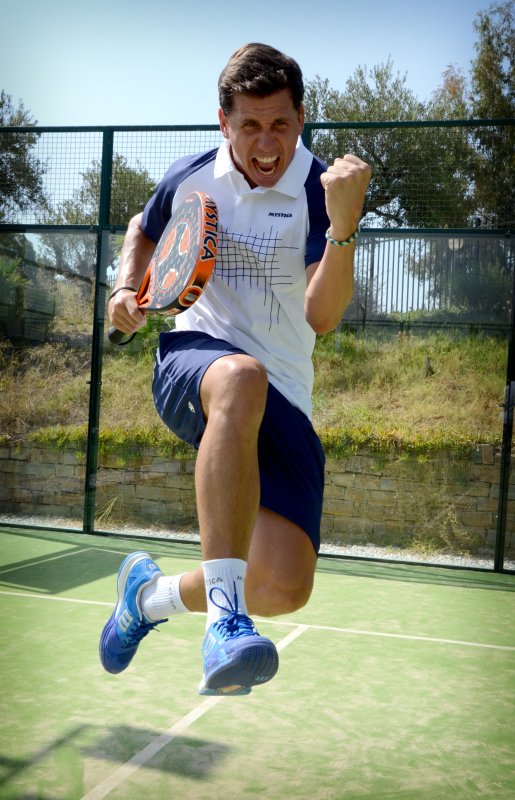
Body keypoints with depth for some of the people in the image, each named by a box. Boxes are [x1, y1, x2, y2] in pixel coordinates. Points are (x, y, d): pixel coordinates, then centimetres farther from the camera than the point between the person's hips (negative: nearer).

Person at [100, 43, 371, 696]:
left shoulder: (322, 192, -5)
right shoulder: (189, 179, 4)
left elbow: (322, 318, -17)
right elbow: (145, 230, 27)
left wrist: (344, 225, -31)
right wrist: (126, 287, 8)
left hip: (280, 401, 1)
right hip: (191, 360, 0)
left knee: (285, 586, -14)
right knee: (241, 377, -42)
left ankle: (152, 593, 17)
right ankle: (225, 619, -43)